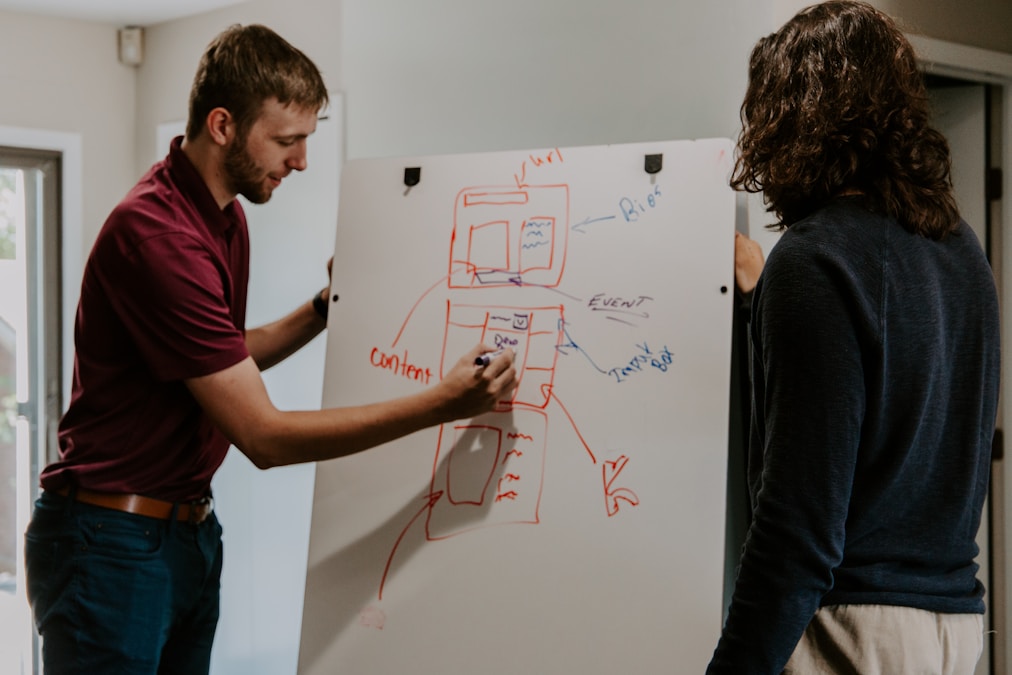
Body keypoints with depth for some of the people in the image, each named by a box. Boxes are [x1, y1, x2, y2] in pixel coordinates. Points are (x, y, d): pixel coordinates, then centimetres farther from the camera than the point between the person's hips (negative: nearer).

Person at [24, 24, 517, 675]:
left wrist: (323, 310, 10)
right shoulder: (156, 234, -23)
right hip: (114, 541, -9)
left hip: (192, 532, 9)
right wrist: (439, 404, -24)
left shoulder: (228, 218, 8)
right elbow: (264, 435, -24)